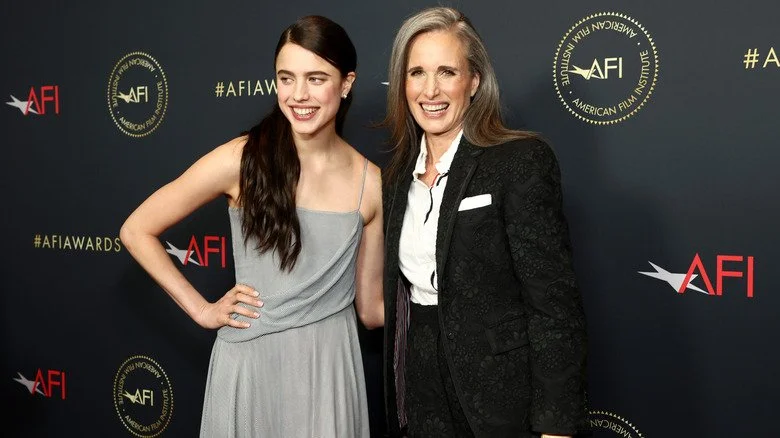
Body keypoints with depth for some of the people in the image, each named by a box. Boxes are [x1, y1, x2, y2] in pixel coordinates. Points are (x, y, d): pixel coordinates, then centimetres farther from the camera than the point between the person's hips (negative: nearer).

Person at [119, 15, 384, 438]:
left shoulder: (372, 184, -3)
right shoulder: (241, 160, -11)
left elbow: (371, 308, 4)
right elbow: (137, 231, -2)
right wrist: (202, 310, -2)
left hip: (329, 366, 2)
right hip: (250, 363, -1)